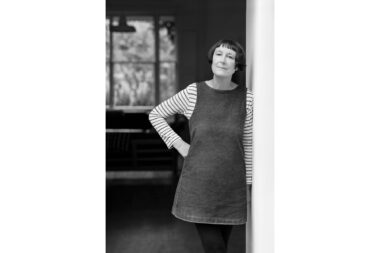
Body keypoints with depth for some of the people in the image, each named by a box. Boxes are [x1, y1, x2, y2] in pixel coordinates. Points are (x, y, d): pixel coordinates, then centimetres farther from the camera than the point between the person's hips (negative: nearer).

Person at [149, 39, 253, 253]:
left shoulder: (246, 97, -3)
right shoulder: (193, 93, -6)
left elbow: (248, 143, 5)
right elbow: (156, 115, 7)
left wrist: (247, 185, 7)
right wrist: (178, 144, -4)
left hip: (231, 184, 2)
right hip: (199, 183, -2)